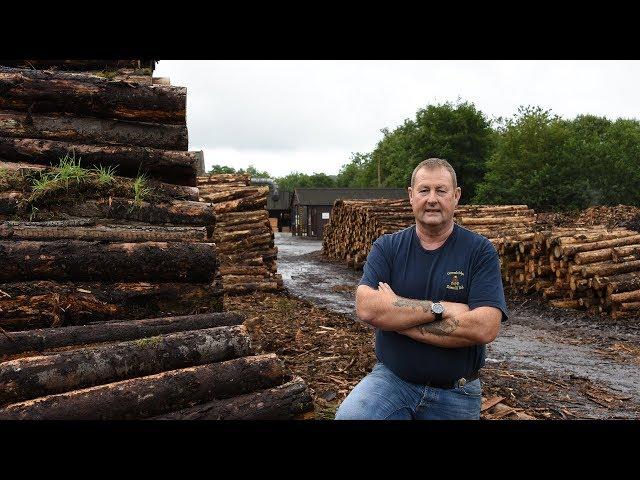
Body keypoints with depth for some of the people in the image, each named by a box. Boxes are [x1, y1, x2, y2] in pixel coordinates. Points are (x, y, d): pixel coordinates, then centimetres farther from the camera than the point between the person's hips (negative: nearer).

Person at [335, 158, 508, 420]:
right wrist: (440, 308, -22)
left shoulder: (480, 251, -6)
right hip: (390, 378, 1)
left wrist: (397, 316, -17)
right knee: (349, 416, -25)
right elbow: (366, 307, -17)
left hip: (455, 395, 0)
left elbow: (485, 328, -20)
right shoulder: (387, 247, -1)